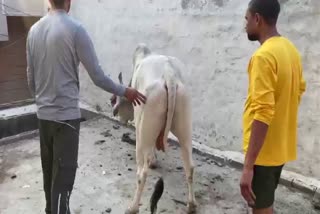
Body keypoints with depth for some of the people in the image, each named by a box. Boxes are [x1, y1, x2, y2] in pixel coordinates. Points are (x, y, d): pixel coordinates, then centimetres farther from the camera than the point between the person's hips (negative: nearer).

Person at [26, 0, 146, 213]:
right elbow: (97, 76, -13)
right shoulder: (75, 29, -14)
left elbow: (31, 77, 12)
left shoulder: (34, 30, 6)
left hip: (43, 113, 7)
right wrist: (124, 91, 0)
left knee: (49, 169, 20)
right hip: (66, 114, -7)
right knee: (63, 174, 2)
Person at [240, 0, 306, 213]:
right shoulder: (290, 49, 7)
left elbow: (263, 114, -28)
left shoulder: (263, 56, -22)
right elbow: (300, 88, 20)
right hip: (281, 145, 9)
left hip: (264, 150, -9)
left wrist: (248, 166, -27)